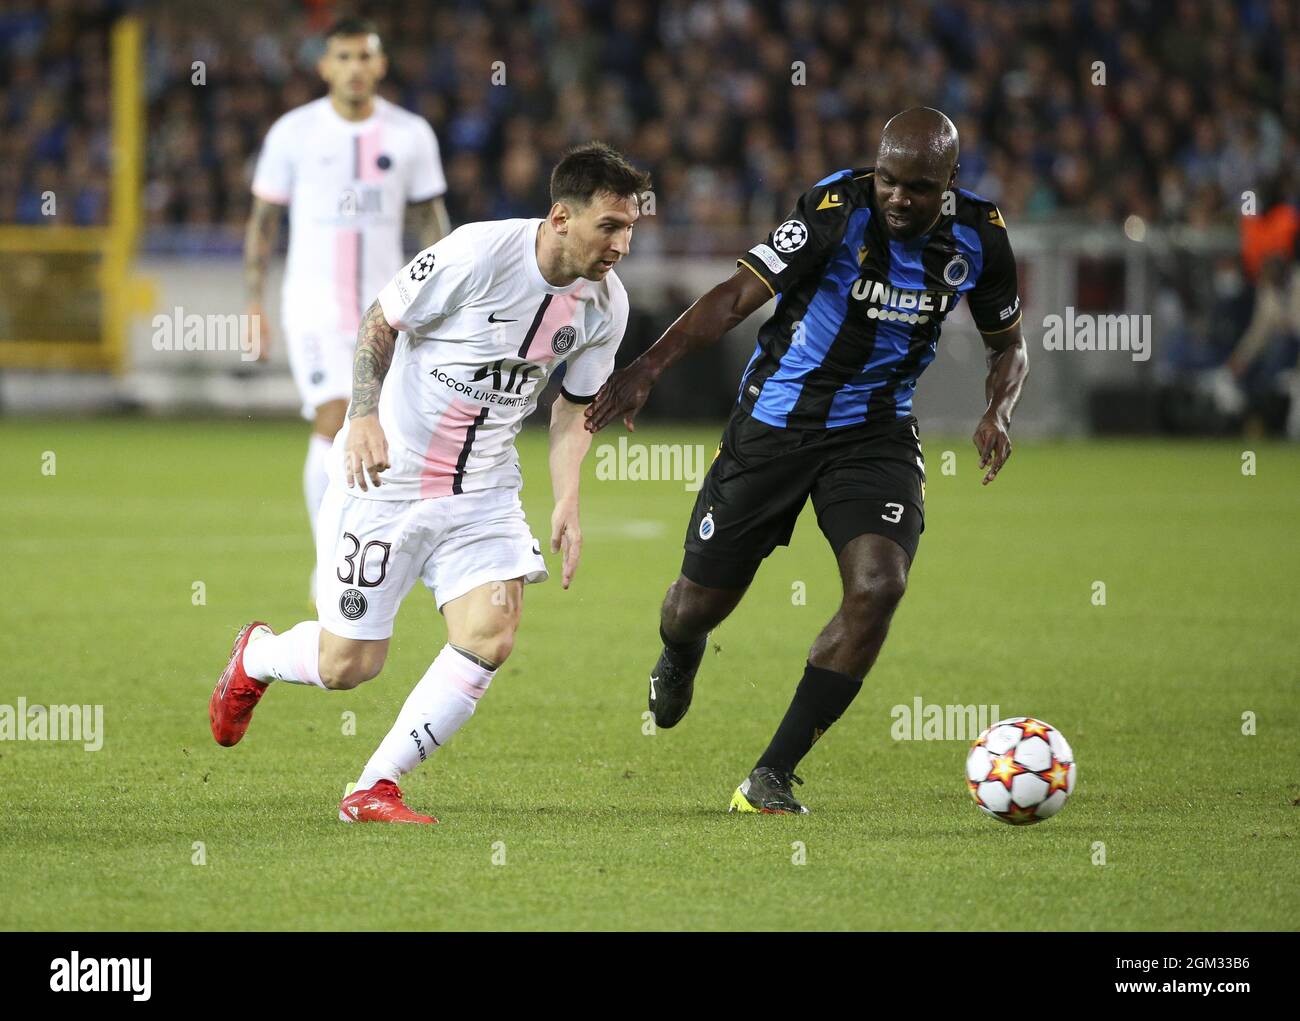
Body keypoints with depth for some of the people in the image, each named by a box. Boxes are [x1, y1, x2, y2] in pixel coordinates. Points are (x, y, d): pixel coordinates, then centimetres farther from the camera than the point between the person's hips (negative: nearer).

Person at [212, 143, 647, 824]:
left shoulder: (605, 302, -4)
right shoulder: (477, 253, -21)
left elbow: (576, 403, 10)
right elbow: (380, 323, -8)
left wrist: (567, 502, -1)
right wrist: (364, 417, -21)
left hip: (483, 488, 5)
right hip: (387, 475, -5)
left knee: (490, 636, -16)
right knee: (347, 664, 0)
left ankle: (374, 790, -3)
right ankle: (256, 656, 36)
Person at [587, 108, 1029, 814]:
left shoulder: (978, 236, -7)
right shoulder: (838, 210, -20)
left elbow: (1007, 344, 10)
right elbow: (739, 294, -28)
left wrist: (997, 413, -11)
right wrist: (647, 369, -40)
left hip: (876, 432, 2)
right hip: (774, 423, -2)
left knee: (878, 585, -23)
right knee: (697, 607, 5)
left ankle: (770, 778, -13)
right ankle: (679, 654, 49)